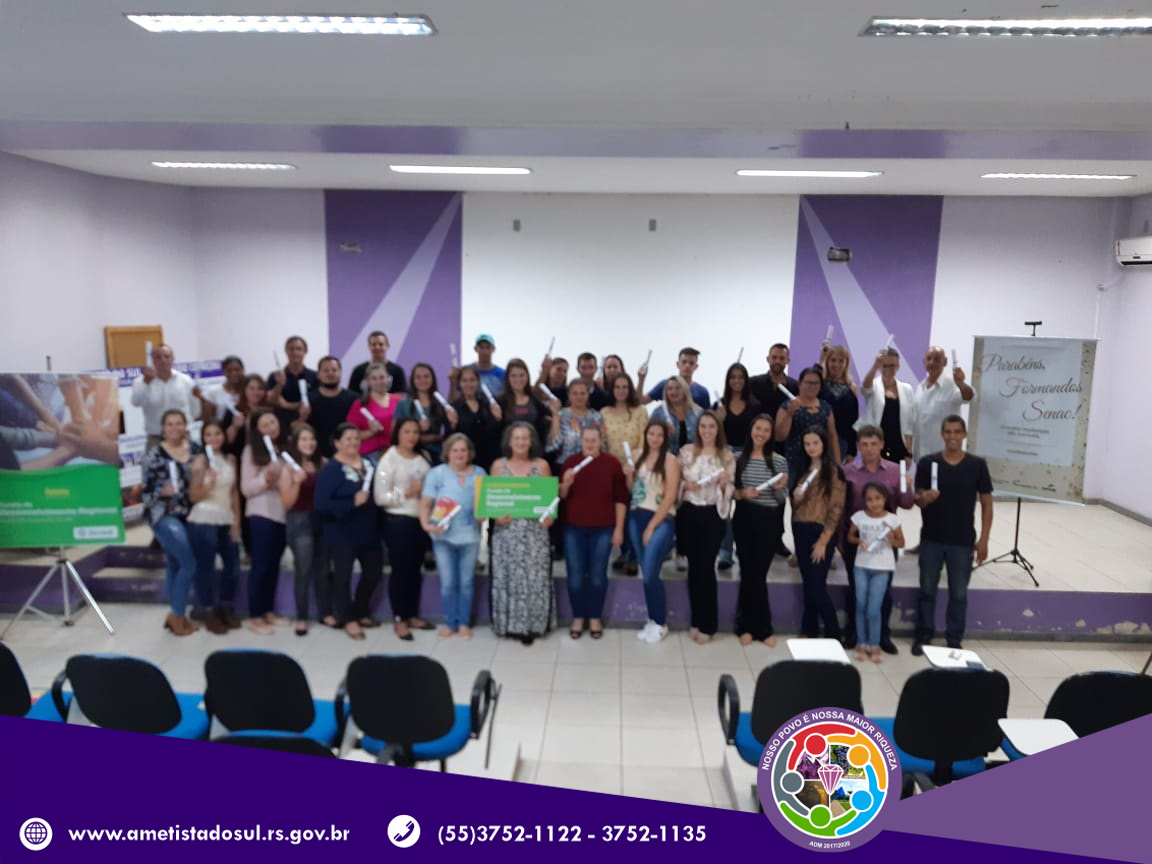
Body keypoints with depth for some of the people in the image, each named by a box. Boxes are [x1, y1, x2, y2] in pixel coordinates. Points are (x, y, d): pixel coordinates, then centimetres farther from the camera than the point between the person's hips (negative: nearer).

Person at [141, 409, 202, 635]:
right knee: (189, 564, -11)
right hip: (165, 516, -5)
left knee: (175, 564, 13)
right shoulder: (154, 454, -7)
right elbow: (146, 489, -9)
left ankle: (176, 615, 22)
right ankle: (177, 615, 5)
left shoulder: (195, 449, 7)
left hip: (190, 515, 5)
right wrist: (162, 491, -26)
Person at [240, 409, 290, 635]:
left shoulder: (283, 448, 9)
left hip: (283, 513, 5)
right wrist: (266, 478, -22)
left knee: (274, 565, 12)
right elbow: (246, 488, -8)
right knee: (260, 565, -1)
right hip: (261, 514, -5)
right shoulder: (251, 451, -4)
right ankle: (255, 617, 8)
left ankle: (269, 611, 23)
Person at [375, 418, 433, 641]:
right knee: (400, 570, 1)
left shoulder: (424, 458, 10)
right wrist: (406, 493, -20)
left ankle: (412, 615, 26)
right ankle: (399, 619, 13)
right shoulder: (389, 459, -7)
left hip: (421, 520, 5)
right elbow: (380, 497, -13)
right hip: (398, 521, -5)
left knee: (415, 570, 14)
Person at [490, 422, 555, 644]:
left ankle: (531, 625, 9)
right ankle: (510, 624, 13)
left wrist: (550, 515, -11)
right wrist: (497, 514, -12)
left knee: (534, 575, 0)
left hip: (535, 528, 0)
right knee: (507, 575, 2)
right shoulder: (499, 465, 6)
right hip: (506, 528, 0)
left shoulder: (541, 465, 5)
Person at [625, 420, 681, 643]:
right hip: (636, 518, 5)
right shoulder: (638, 456, 9)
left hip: (661, 520, -5)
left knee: (650, 574, -10)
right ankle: (652, 620, 19)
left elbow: (670, 497, -10)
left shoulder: (670, 460, -7)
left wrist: (652, 526, -11)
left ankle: (660, 623, 7)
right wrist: (629, 476, -4)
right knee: (646, 574, 9)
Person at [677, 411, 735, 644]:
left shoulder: (727, 456, 0)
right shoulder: (686, 451, 2)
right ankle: (696, 621, 20)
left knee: (706, 566, -4)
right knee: (693, 566, 8)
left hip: (713, 515, -2)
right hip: (688, 514, 2)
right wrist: (685, 484, -14)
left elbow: (730, 492, 1)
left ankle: (707, 625, 9)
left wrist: (724, 483, -20)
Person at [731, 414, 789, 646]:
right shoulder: (738, 458, 2)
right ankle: (762, 627, 20)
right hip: (744, 519, 1)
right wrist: (742, 494, -14)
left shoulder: (779, 461, 0)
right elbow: (729, 491, 6)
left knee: (758, 573, 3)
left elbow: (783, 500, 3)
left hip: (769, 521, -1)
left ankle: (749, 626, 17)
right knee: (749, 572, 6)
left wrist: (780, 488, -17)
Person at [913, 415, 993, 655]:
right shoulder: (927, 463, -3)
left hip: (963, 541, 0)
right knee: (927, 590, 9)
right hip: (931, 539, 0)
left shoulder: (977, 465, -3)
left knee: (959, 593, 8)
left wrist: (983, 540, -3)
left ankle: (954, 640, 21)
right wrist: (924, 498, -24)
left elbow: (986, 504, 1)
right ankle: (923, 636, 22)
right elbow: (918, 501, 1)